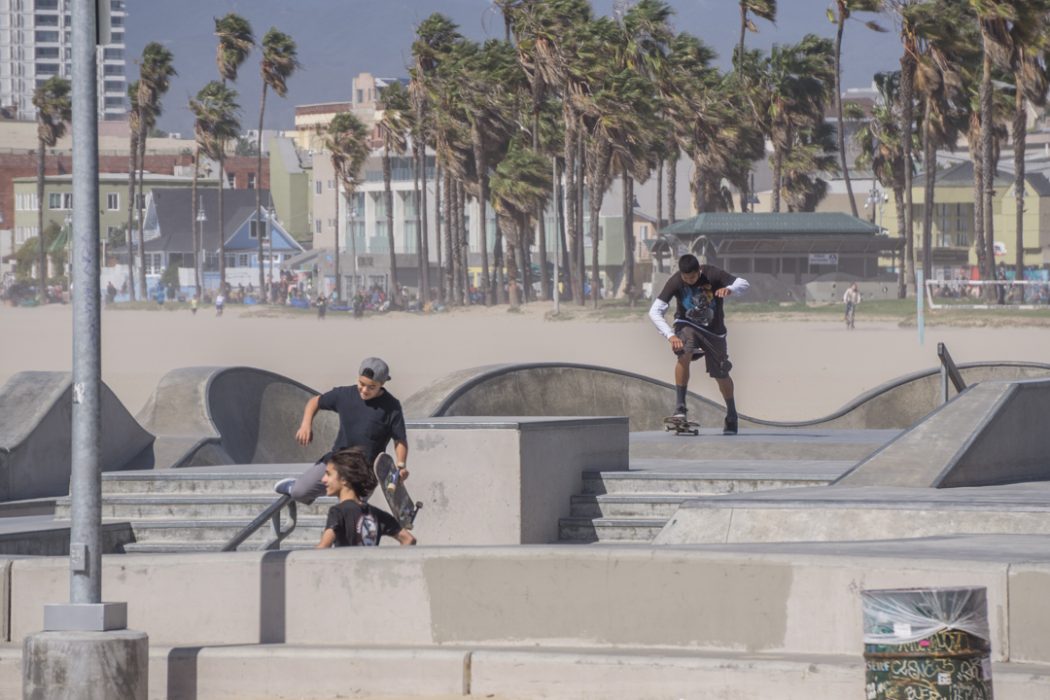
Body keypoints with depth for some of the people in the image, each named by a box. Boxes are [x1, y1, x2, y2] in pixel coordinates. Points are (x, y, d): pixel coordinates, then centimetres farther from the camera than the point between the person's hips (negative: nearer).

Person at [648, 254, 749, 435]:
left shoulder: (711, 274, -22)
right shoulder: (675, 282, -22)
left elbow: (744, 284, -21)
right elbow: (655, 312, -25)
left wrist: (729, 289, -44)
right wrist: (670, 335, -38)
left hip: (713, 330, 1)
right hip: (687, 325, -1)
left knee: (721, 375, 6)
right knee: (684, 355, -32)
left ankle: (731, 416, 30)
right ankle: (680, 407, -25)